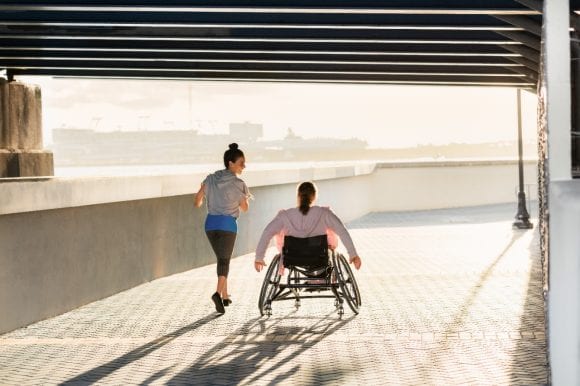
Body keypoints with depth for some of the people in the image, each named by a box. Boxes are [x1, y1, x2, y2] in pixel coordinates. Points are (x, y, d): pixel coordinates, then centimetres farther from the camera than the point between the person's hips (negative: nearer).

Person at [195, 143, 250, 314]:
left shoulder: (211, 179, 5)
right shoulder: (238, 184, -5)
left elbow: (198, 200, 6)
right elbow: (245, 208, 5)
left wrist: (199, 203, 27)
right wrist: (246, 197, 22)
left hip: (211, 223, 5)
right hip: (228, 224, -5)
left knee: (222, 259, 19)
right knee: (224, 260, -3)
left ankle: (225, 296, 21)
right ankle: (218, 293, -26)